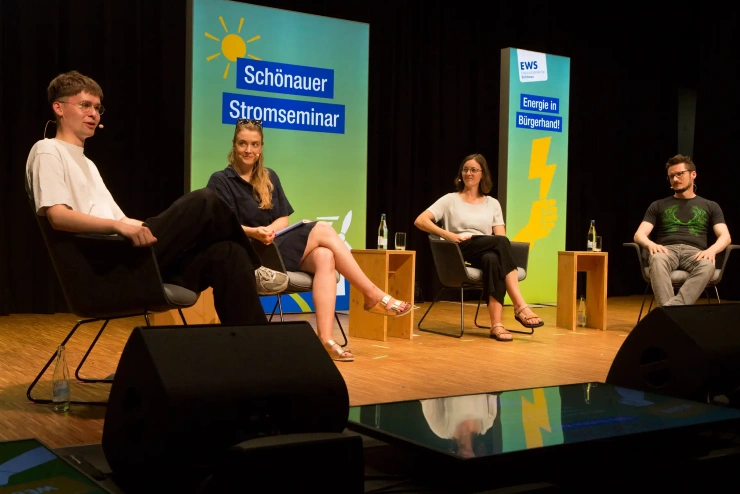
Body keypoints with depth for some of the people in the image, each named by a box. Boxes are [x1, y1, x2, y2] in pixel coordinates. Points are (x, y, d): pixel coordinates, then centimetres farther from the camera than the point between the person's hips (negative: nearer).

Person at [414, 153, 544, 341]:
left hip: (486, 253, 3)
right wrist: (448, 235, -12)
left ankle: (496, 324, -47)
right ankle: (520, 306, -39)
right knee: (501, 242, -33)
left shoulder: (492, 203, 20)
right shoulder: (450, 200, 12)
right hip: (459, 254, -2)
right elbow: (420, 221, 0)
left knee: (493, 259, -39)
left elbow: (501, 236, 9)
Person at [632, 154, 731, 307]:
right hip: (667, 250, 0)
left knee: (707, 265, -39)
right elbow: (639, 234, 11)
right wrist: (650, 244, -15)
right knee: (657, 260, -40)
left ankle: (673, 308, -54)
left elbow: (725, 236, 9)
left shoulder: (710, 206, 22)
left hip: (694, 253, 0)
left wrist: (712, 249, -16)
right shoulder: (658, 205, 22)